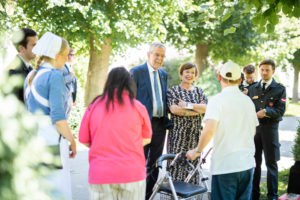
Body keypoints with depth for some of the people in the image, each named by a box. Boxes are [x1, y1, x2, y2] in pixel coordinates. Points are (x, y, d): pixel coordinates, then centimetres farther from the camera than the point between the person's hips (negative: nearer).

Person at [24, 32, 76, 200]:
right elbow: (58, 117, -19)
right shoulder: (55, 75, -13)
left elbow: (28, 111, 16)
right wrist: (72, 141, -8)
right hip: (51, 138, -9)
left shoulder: (31, 76, 12)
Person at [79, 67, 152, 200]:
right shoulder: (138, 107, -3)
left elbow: (85, 141, 5)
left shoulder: (94, 106, -3)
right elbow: (146, 139, 8)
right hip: (132, 174, 0)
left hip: (100, 174, 1)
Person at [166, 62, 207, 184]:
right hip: (178, 132, -3)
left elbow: (206, 108, -1)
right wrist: (197, 109, -8)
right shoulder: (173, 90, 3)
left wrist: (188, 105, -13)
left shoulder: (199, 91, 15)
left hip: (195, 133, 3)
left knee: (193, 162, 4)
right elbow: (174, 109, -13)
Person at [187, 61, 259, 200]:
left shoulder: (217, 100, -11)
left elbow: (209, 129, -24)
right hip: (247, 163, 6)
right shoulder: (248, 101, 9)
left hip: (224, 165, -6)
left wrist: (197, 150, -10)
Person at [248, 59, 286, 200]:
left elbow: (281, 110, -6)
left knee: (271, 163, 4)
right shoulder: (252, 89, 13)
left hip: (270, 129, -2)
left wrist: (266, 112, -21)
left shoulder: (279, 89, 3)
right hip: (254, 128, 3)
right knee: (254, 162, 8)